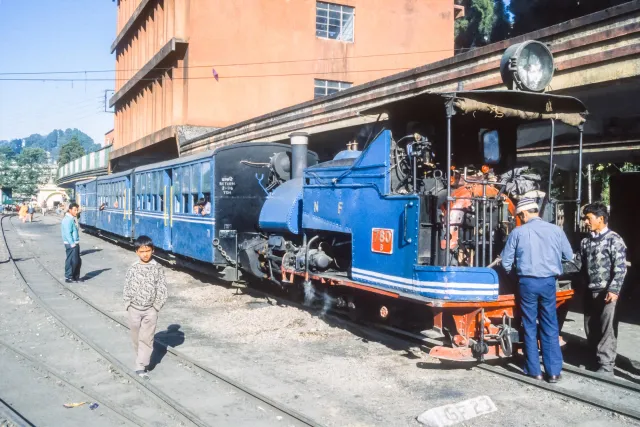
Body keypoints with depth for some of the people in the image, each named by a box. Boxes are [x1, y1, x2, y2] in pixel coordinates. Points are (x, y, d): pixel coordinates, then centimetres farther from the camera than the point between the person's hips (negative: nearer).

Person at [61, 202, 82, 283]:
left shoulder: (72, 219, 16)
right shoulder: (68, 219, -16)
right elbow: (68, 233, -20)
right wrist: (72, 244, -21)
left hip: (75, 243, 10)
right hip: (71, 244, -10)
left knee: (78, 261, 14)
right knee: (71, 261, -3)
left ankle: (76, 277, 22)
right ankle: (68, 277, 6)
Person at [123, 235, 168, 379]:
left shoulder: (157, 268, -6)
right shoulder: (132, 269, -3)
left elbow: (162, 289, -4)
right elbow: (127, 288, 3)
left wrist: (157, 305, -7)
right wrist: (128, 304, -1)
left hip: (150, 309, -2)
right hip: (134, 309, 2)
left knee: (146, 338, -4)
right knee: (136, 338, 13)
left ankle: (141, 367, -2)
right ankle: (142, 361, 32)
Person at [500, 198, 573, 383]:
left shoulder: (517, 232, -6)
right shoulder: (555, 230, -2)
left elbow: (506, 262, 1)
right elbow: (569, 256, 10)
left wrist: (513, 273, 21)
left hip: (527, 282, -1)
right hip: (548, 282, 2)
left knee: (530, 326, 9)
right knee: (550, 327, 9)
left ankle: (534, 370, 15)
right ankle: (554, 371, 11)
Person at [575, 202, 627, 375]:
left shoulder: (614, 239, -6)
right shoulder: (586, 241, 13)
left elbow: (620, 268, -12)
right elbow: (578, 263, 13)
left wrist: (614, 290, -19)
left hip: (606, 292, -6)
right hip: (590, 292, 7)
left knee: (607, 330, -2)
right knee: (590, 328, 12)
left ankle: (606, 366, 5)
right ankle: (595, 359, 26)